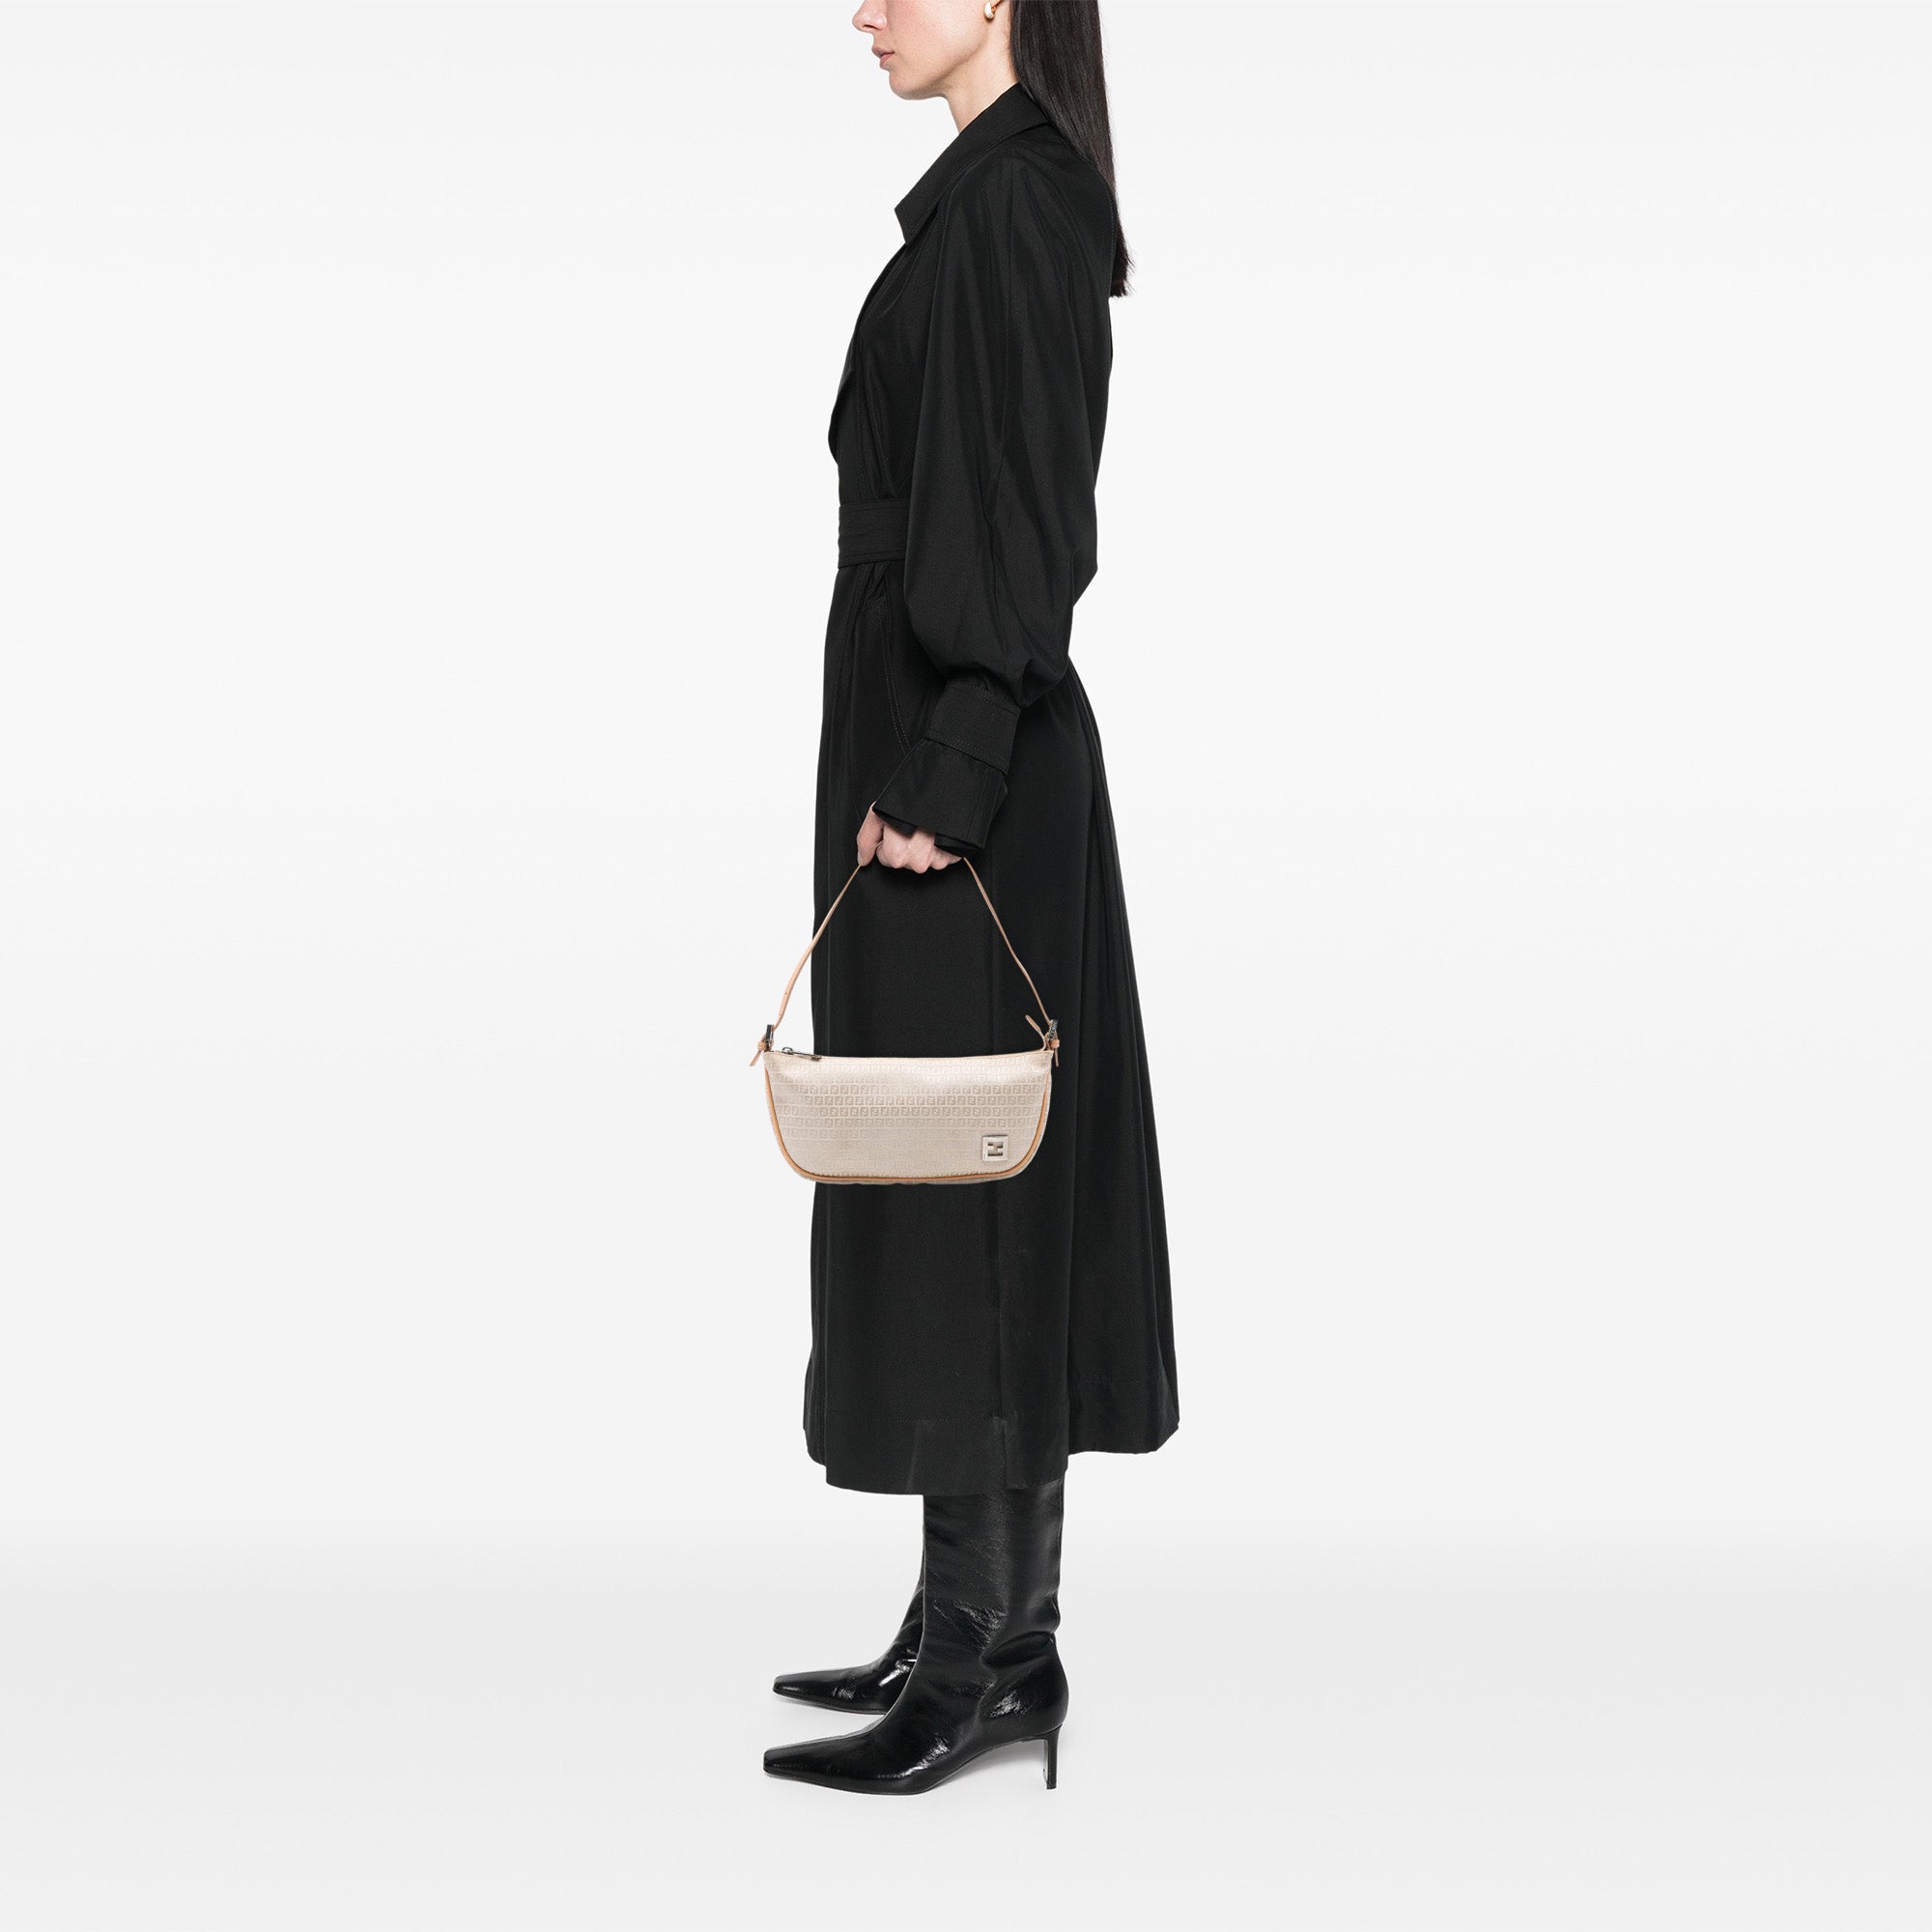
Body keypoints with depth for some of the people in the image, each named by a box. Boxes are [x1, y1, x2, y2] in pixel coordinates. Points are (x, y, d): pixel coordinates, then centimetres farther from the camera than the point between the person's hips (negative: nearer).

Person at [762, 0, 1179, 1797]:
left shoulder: (1013, 200, -13)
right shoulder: (1006, 195, 17)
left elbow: (1017, 509, -20)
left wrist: (938, 777, -23)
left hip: (956, 764, -10)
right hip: (966, 754, 10)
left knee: (953, 1194, -5)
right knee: (992, 1197, 11)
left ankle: (986, 1650, 3)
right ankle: (991, 1629, 19)